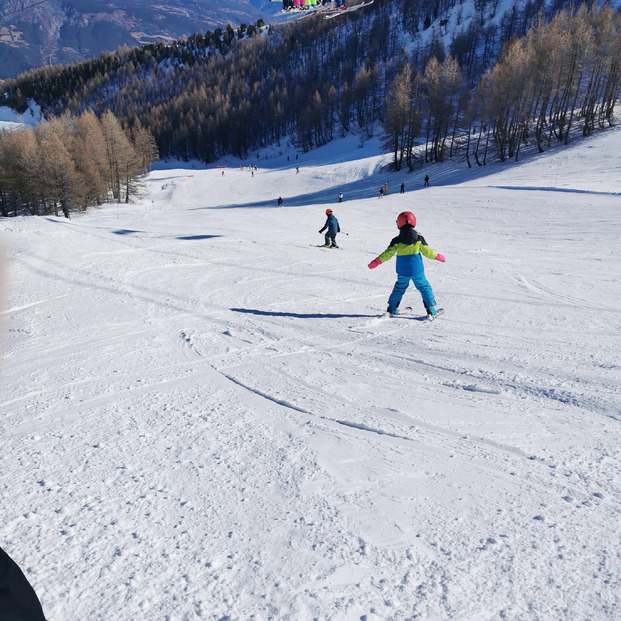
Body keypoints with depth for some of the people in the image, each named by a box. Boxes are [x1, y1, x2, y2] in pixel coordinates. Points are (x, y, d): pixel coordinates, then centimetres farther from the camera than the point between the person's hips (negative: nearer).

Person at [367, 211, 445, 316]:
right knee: (424, 288, 13)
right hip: (417, 271, -1)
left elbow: (387, 254, -6)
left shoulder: (397, 241, -6)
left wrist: (376, 262, 4)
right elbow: (427, 252, -1)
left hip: (402, 271, 1)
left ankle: (392, 308, 24)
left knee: (399, 288, 20)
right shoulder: (419, 238, -5)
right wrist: (438, 256, 16)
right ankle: (431, 308, 9)